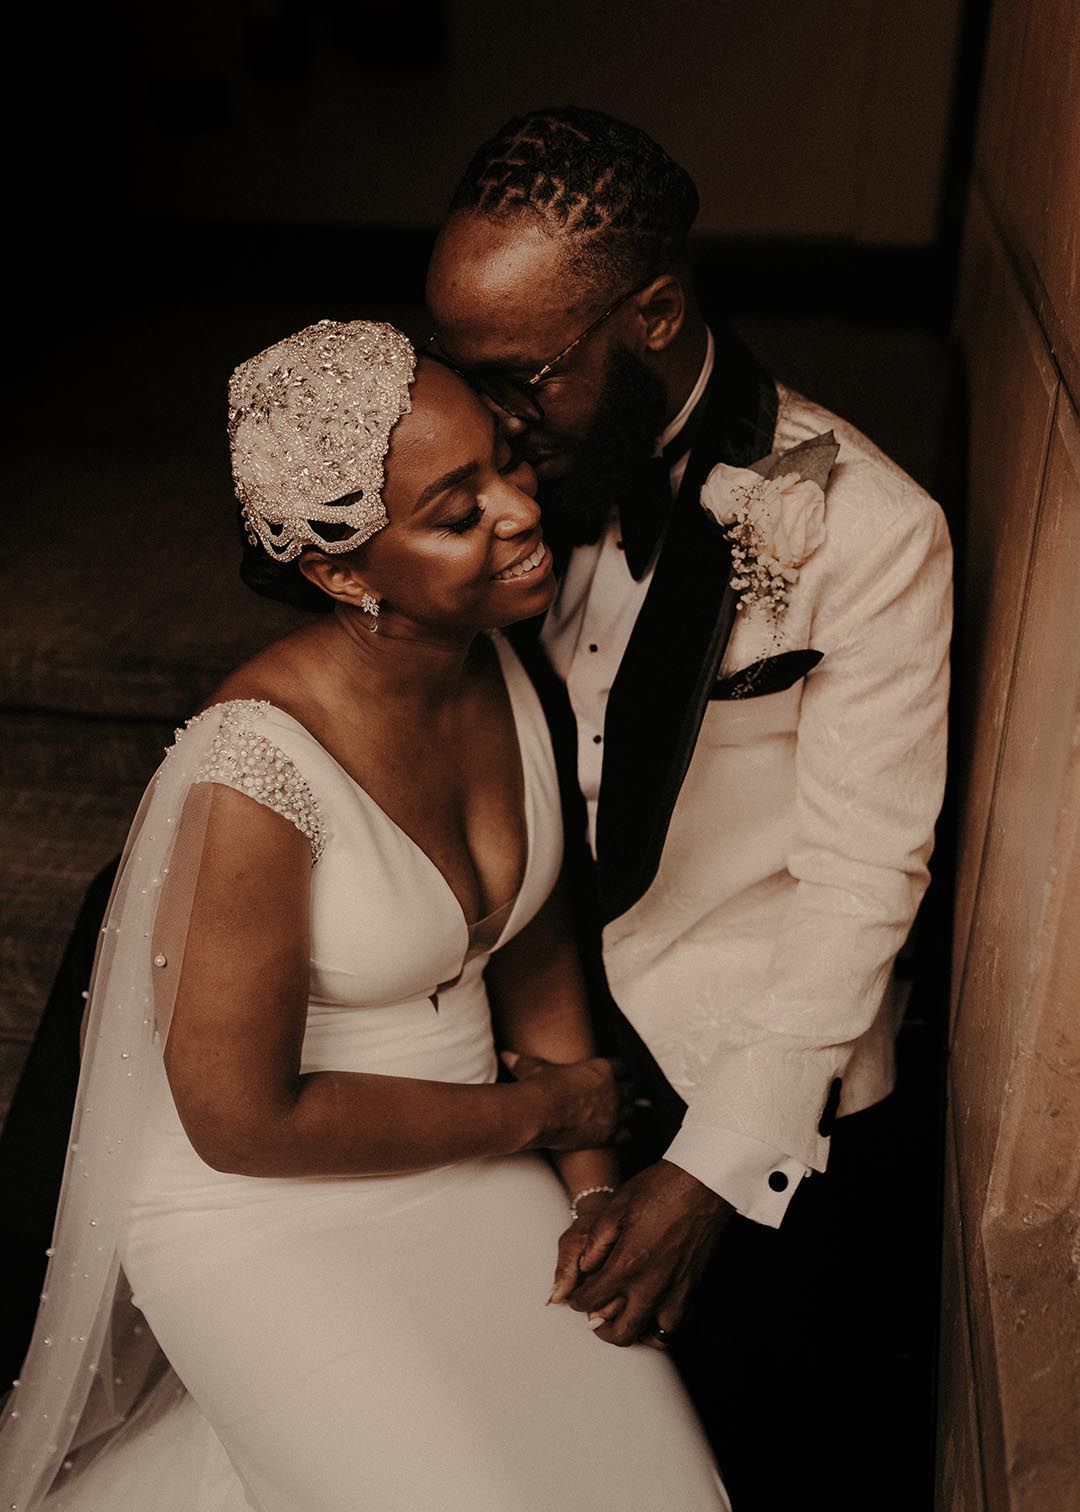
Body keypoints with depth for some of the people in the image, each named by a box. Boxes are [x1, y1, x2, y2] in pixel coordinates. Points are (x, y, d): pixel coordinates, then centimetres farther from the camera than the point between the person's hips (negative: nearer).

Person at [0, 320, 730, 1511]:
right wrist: (541, 1112, -12)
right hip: (267, 1213, -5)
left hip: (469, 1168, 6)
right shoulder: (256, 768, -29)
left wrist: (591, 1188, -1)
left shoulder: (505, 669, -8)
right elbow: (240, 1119, -21)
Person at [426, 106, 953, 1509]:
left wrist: (708, 1168, -19)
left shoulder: (866, 529, -22)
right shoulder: (554, 462, -6)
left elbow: (858, 881, -19)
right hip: (569, 1031, 5)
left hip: (771, 1083, -4)